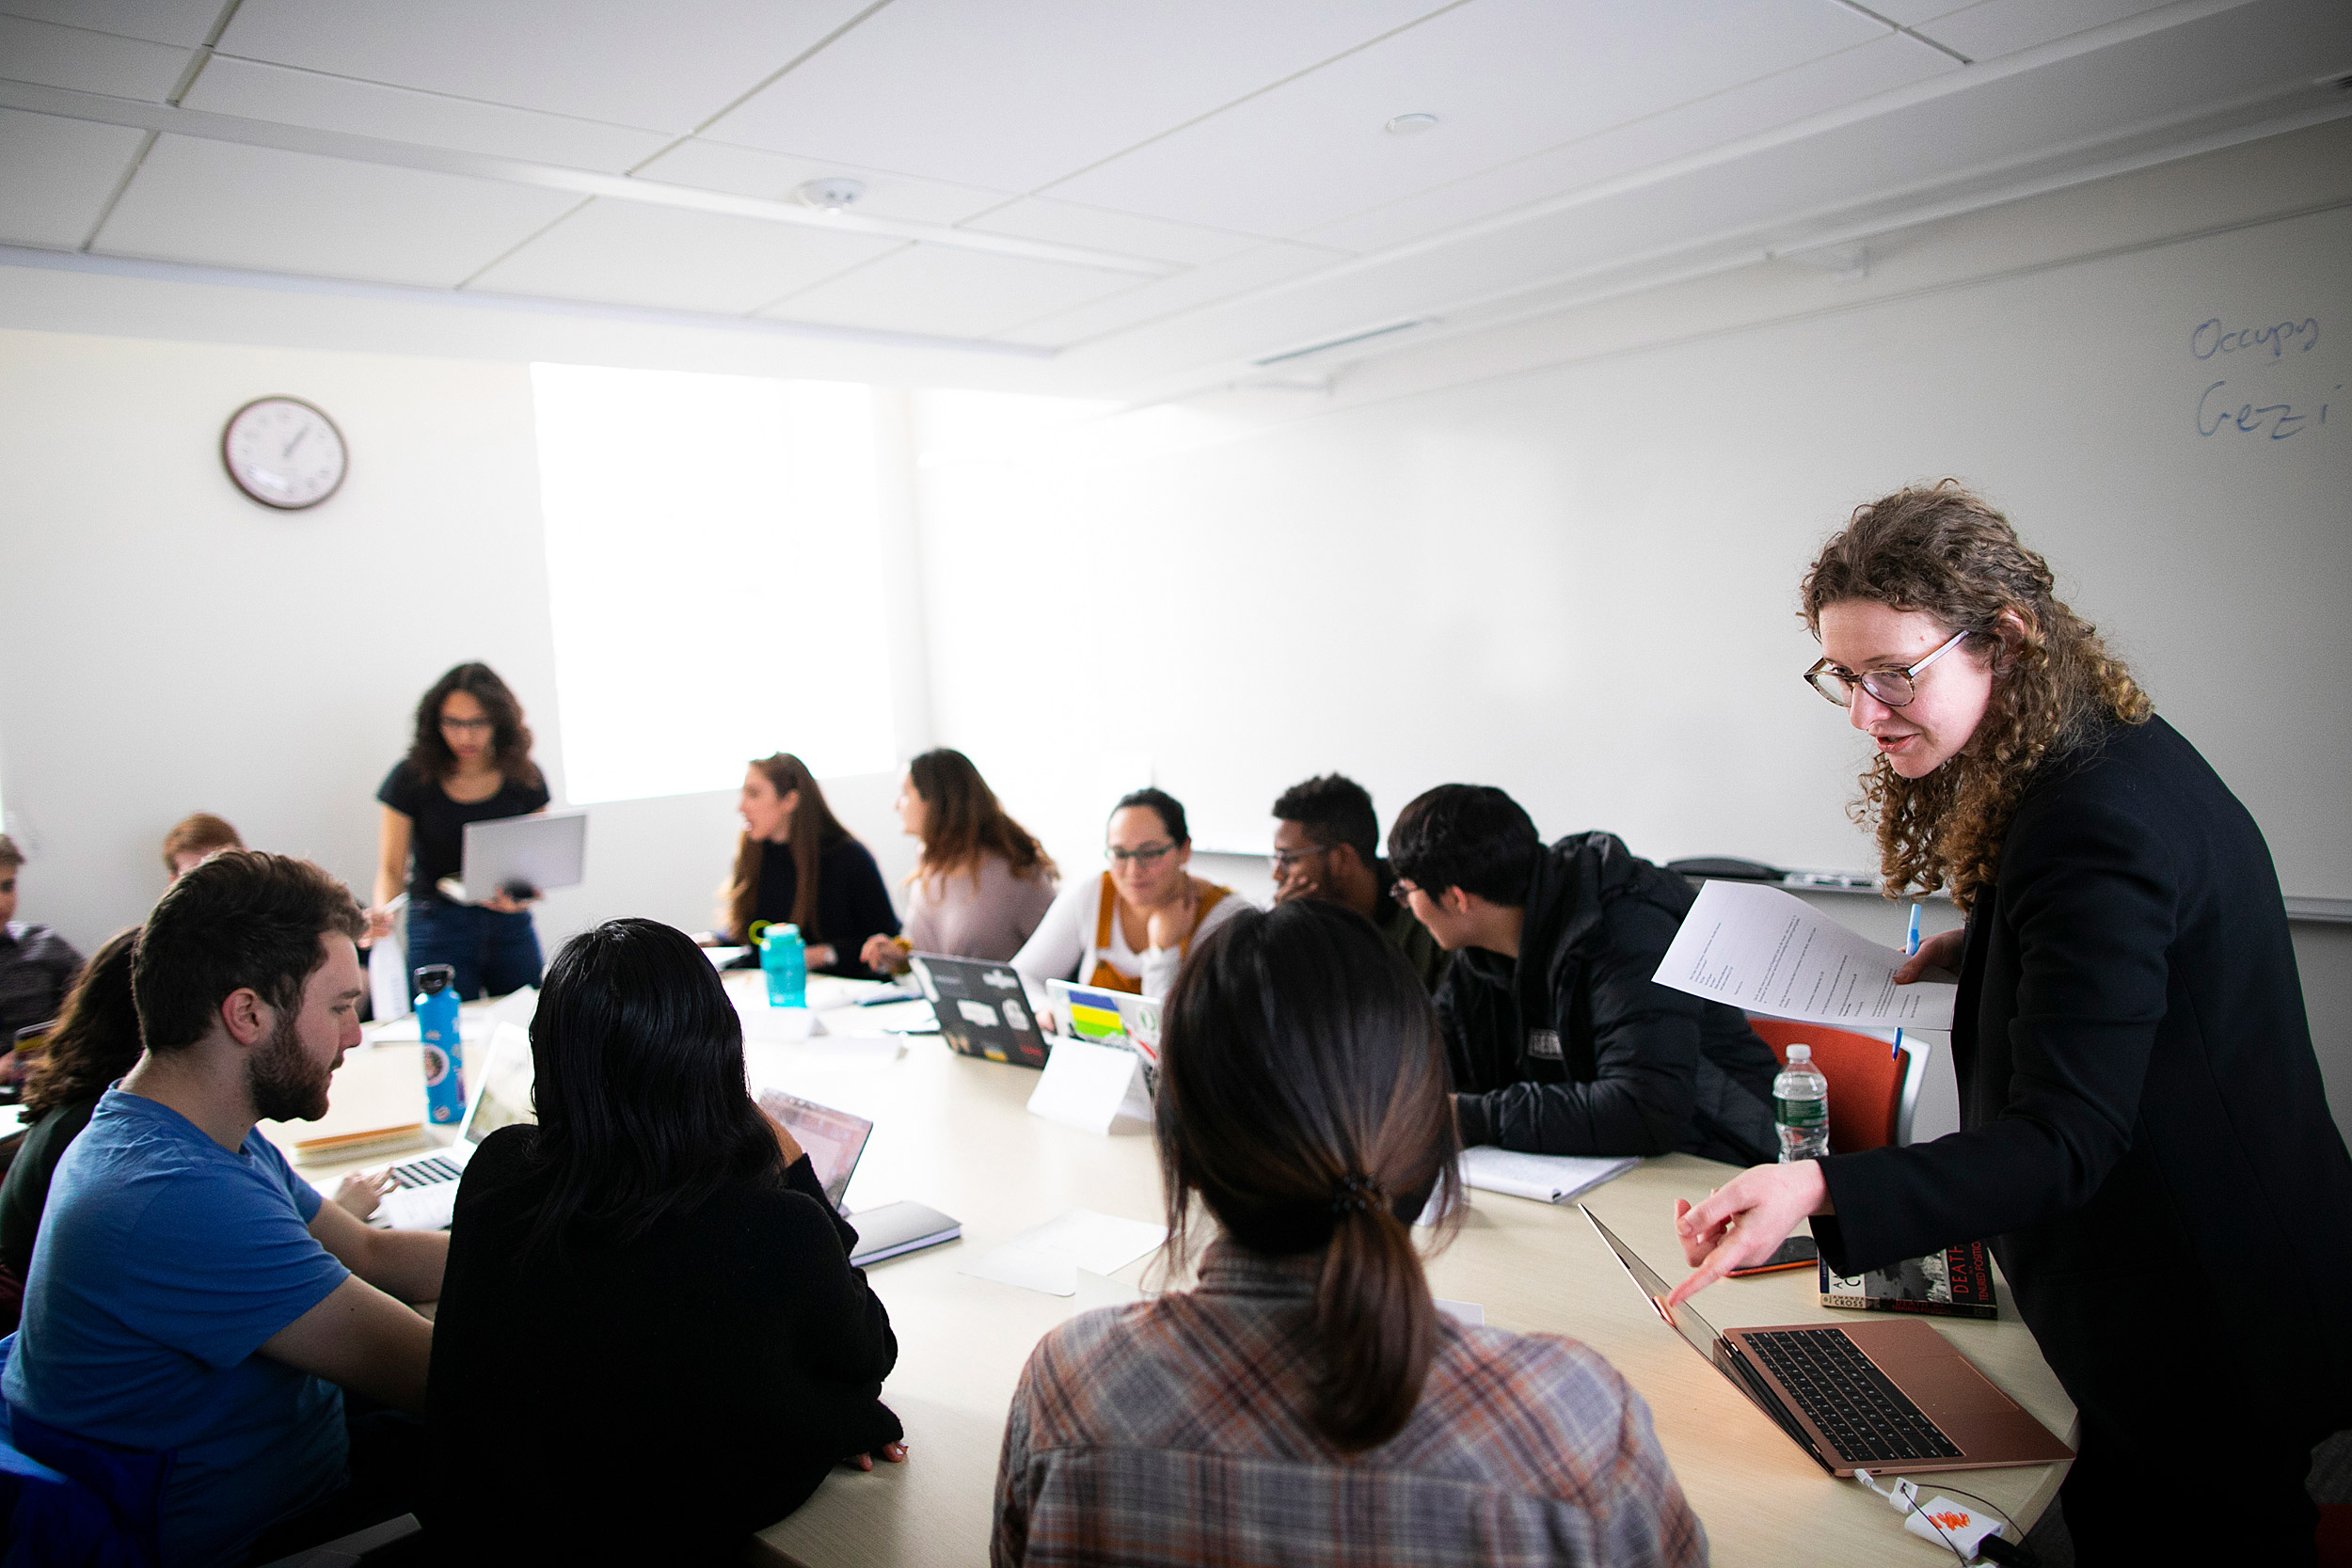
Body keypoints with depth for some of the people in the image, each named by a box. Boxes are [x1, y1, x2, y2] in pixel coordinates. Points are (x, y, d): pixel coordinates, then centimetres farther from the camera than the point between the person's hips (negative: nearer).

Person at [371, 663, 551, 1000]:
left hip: (510, 925, 2)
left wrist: (523, 894, -21)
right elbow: (391, 867, -6)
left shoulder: (525, 778, -2)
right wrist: (382, 911, -27)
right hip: (438, 926, -2)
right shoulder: (412, 777, -7)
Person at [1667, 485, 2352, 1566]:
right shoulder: (2102, 753, 2)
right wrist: (1982, 950, 2)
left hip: (2214, 1325, -9)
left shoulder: (2103, 825, -30)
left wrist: (1818, 1189, -45)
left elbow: (2064, 1141, -33)